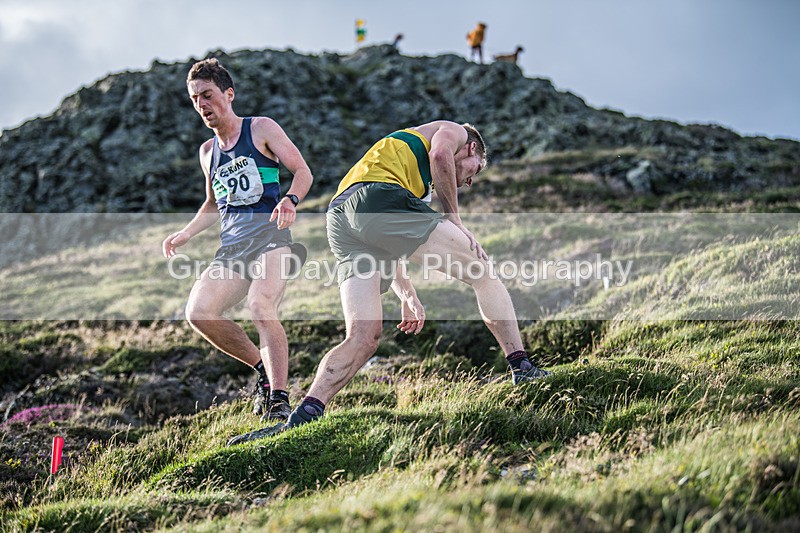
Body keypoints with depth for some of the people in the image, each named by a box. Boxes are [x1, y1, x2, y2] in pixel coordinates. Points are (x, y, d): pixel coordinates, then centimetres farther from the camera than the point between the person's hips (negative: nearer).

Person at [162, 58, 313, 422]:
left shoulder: (261, 129, 5)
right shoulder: (208, 151, 22)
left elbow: (302, 170, -1)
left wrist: (290, 200, -22)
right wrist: (185, 234, 20)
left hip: (270, 235, -6)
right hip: (232, 247, 6)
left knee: (261, 307, -30)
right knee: (198, 312, -17)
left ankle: (279, 399, -29)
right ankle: (263, 369, 0)